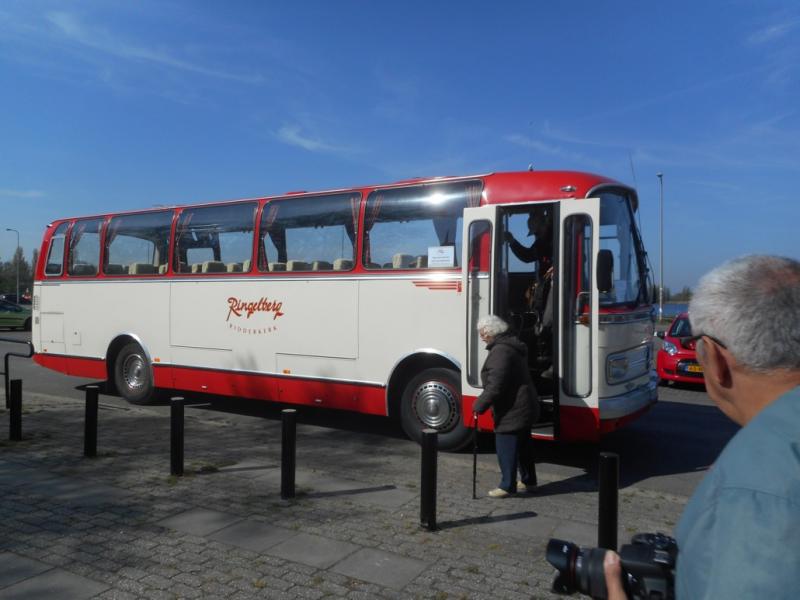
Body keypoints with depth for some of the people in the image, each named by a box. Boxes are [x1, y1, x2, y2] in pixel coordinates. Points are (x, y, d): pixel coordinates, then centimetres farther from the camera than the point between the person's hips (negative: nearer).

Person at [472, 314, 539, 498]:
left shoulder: (501, 351, -21)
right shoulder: (513, 346, 13)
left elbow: (495, 386, -27)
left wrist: (479, 406, -19)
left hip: (512, 410, -11)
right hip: (524, 407, 11)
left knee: (506, 447, -2)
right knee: (523, 445, 19)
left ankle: (507, 485, 6)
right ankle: (528, 481, 31)